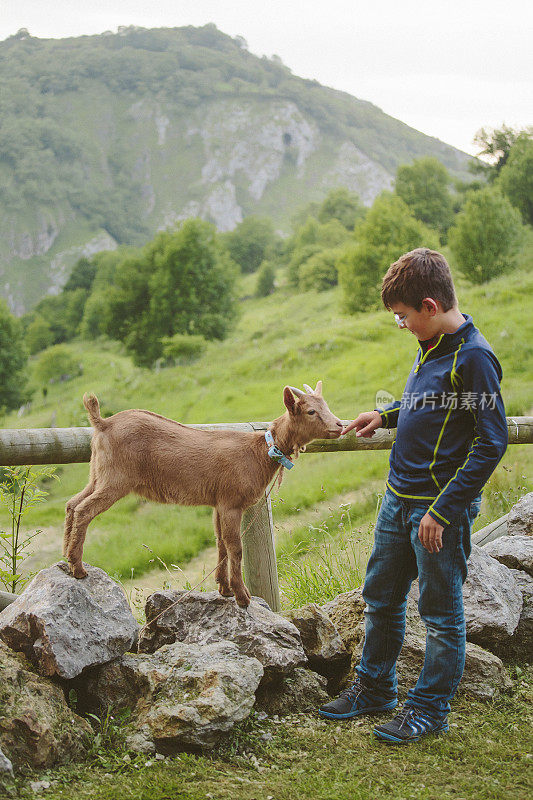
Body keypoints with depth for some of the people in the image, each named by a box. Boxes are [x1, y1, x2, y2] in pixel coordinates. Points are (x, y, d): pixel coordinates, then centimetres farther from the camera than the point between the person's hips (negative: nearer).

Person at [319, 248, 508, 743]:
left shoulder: (473, 357, -18)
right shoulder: (431, 346, 9)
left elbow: (492, 442, -20)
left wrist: (442, 509, -20)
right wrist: (387, 416, 8)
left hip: (441, 507, -9)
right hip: (399, 498, 9)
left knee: (440, 613, 5)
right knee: (380, 596, 18)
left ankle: (430, 708, 19)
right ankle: (375, 687, 34)